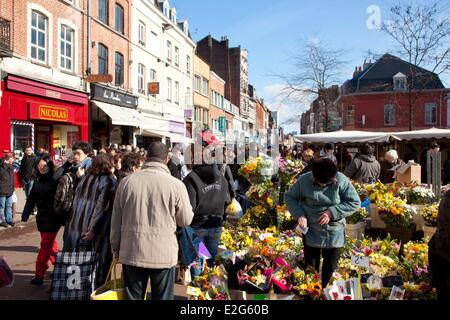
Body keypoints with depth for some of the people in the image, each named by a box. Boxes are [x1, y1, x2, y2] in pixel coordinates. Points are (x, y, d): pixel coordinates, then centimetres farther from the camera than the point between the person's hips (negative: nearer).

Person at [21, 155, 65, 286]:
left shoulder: (56, 180, -12)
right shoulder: (37, 180, 7)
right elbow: (31, 198, 8)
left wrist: (63, 218, -17)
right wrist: (25, 215, 3)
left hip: (53, 217, -7)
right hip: (41, 217, 7)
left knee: (46, 245, -4)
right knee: (50, 244, 17)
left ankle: (39, 275, 1)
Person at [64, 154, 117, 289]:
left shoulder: (85, 179, 13)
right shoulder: (109, 181, -9)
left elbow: (76, 203, 16)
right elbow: (102, 207, -18)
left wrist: (76, 224, 19)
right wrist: (93, 230, -19)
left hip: (77, 227, 7)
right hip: (97, 232, -7)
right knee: (98, 264, 4)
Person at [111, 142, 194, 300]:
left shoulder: (126, 181, -4)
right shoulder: (176, 184, -13)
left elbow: (116, 220, 4)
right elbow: (186, 220, -2)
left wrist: (116, 248, 16)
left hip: (132, 253, 2)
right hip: (164, 254, -2)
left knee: (132, 297, 17)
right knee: (162, 297, 13)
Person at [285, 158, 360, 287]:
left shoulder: (341, 180, -15)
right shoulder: (304, 180, -13)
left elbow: (355, 202, -9)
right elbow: (289, 197, 0)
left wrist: (332, 212, -20)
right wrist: (299, 214, -16)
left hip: (335, 232, 0)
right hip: (311, 231, 0)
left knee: (330, 268, 14)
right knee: (310, 267, 14)